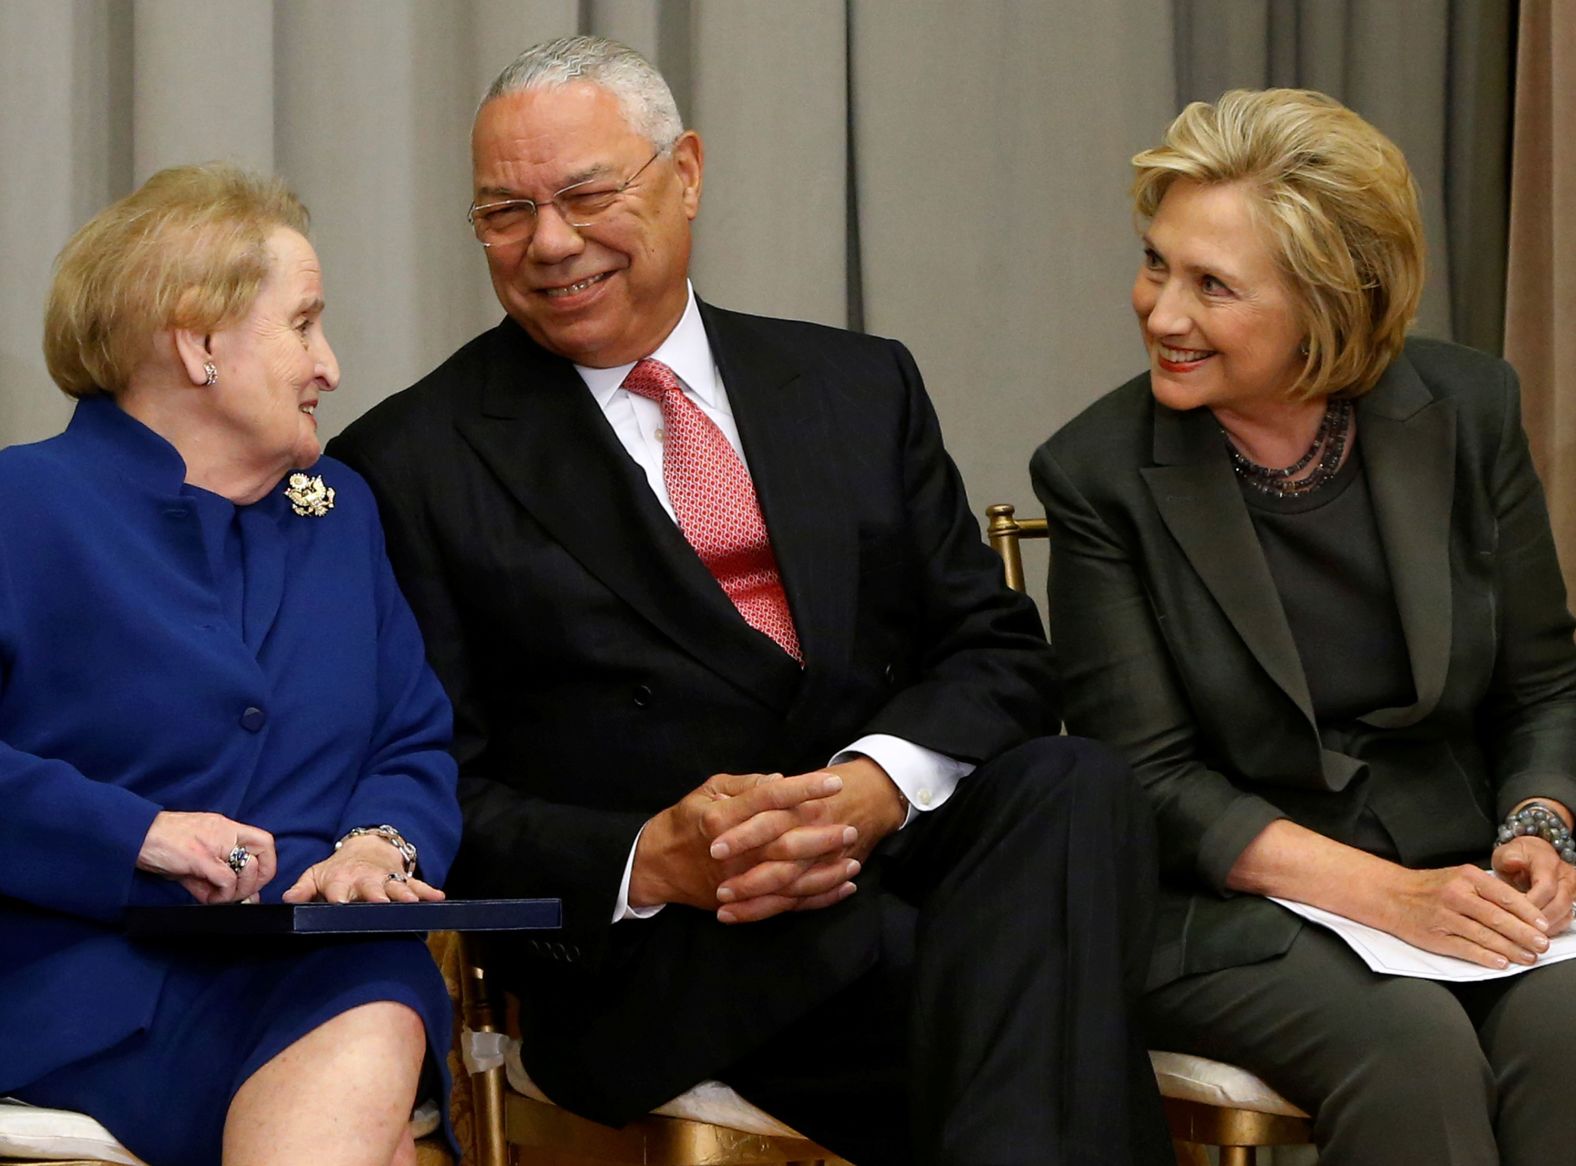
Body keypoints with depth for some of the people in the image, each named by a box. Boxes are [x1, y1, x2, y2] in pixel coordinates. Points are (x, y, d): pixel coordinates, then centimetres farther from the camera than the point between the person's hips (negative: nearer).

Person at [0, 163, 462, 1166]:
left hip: (327, 957, 5)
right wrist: (134, 834, -17)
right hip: (94, 976, -5)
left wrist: (378, 845, -2)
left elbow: (418, 745, 21)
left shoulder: (339, 511, 24)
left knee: (370, 1038, -33)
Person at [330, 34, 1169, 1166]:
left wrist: (876, 783, -12)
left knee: (1074, 786, -30)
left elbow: (998, 650, 11)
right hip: (649, 961, -5)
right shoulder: (411, 467, 6)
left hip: (896, 846, 5)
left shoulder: (862, 387, 17)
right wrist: (645, 863, -17)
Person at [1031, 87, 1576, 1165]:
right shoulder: (1099, 473, -5)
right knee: (1413, 1043, -32)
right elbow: (1150, 774, -7)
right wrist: (1382, 894, -18)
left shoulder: (1469, 411, 2)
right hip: (1227, 906, -2)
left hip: (1457, 876, 2)